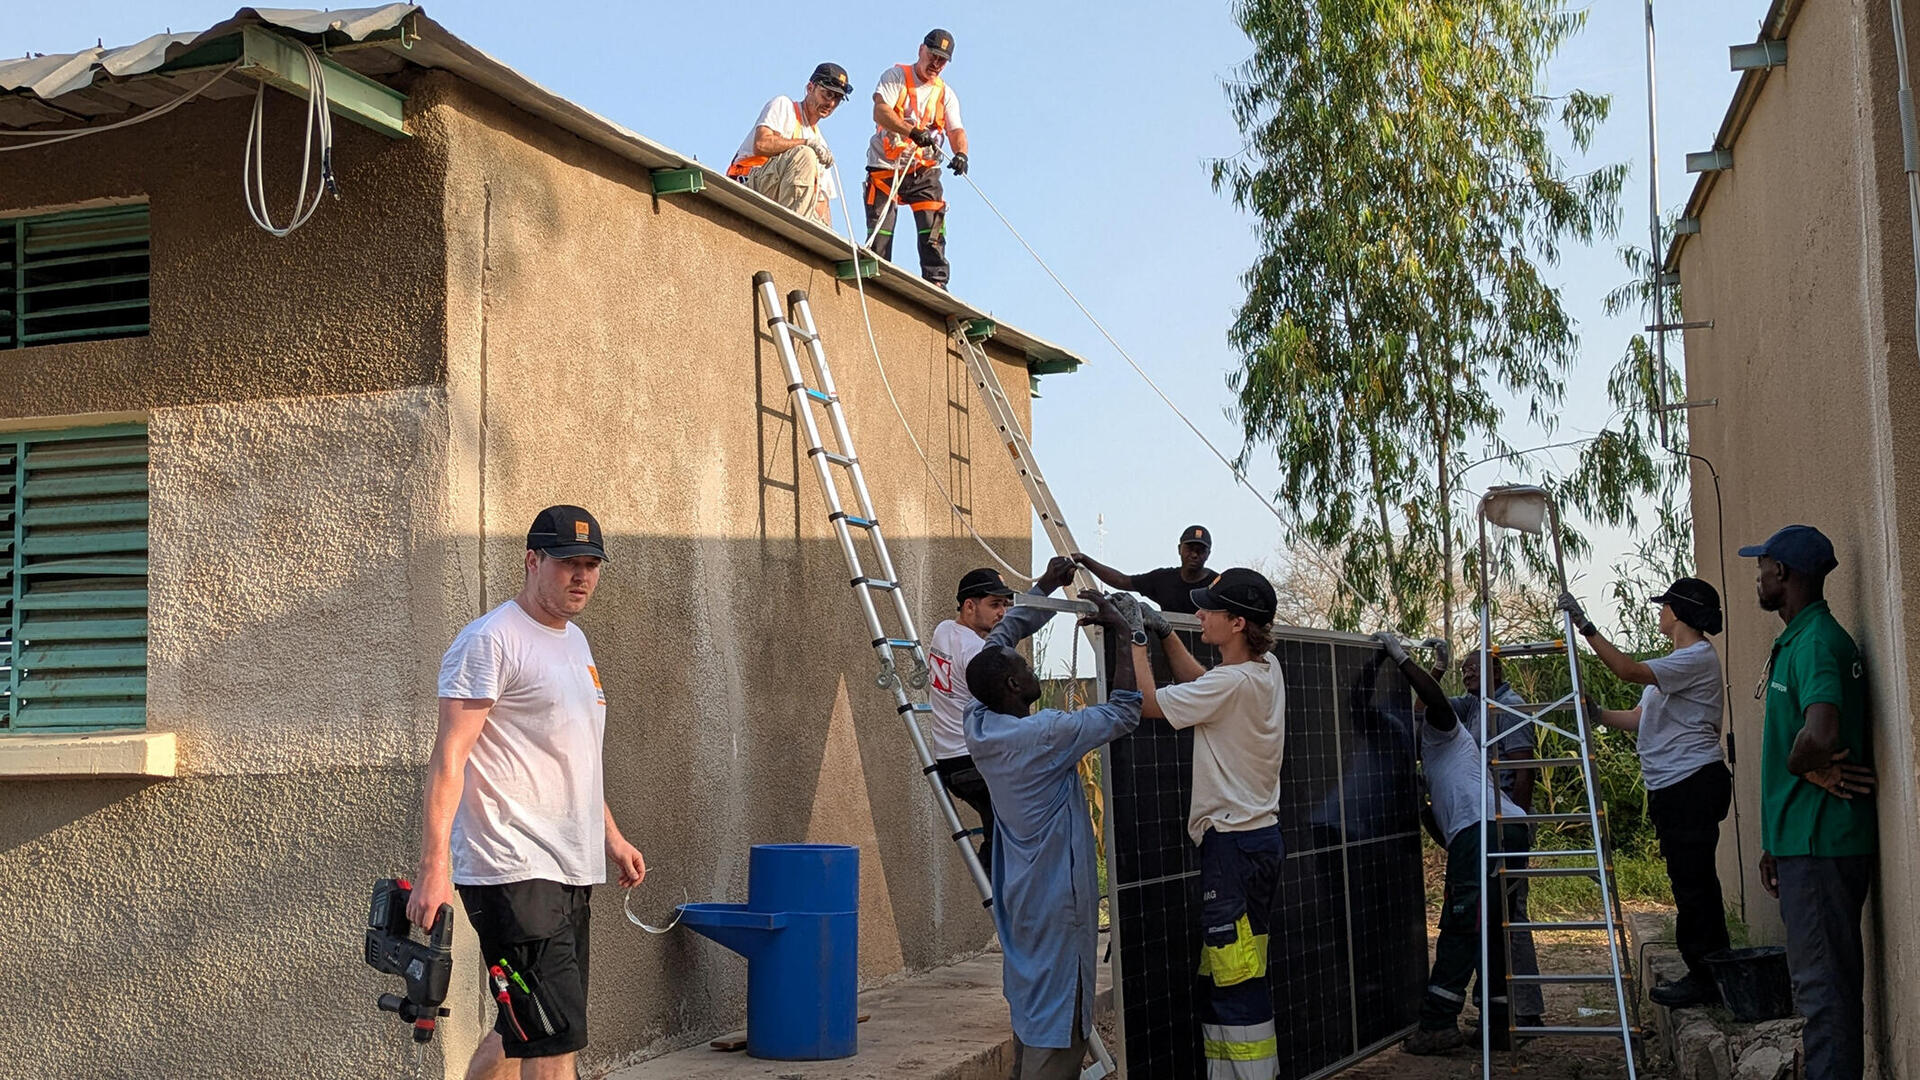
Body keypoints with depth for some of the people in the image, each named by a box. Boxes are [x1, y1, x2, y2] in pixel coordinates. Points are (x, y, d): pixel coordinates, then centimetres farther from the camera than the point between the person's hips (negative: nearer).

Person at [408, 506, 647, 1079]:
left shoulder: (575, 641, 19)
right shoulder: (491, 640, -10)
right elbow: (449, 756, -17)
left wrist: (610, 837, 29)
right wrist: (435, 867, -24)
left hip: (569, 871, 9)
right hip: (513, 874, -9)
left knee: (521, 1034, 15)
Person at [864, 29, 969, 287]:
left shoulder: (946, 94, 15)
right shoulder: (896, 76, 2)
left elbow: (956, 130, 1)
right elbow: (880, 112, -15)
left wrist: (960, 153, -23)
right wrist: (912, 131, -32)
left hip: (923, 171, 3)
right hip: (886, 167, -3)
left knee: (933, 227, -11)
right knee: (880, 231, -7)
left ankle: (936, 281, -12)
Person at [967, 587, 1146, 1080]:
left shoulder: (978, 726, 0)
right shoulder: (1045, 735, -22)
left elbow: (999, 640, 12)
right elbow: (1124, 712, -14)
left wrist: (1048, 586, 19)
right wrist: (1121, 631, -9)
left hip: (1019, 893, 8)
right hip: (1057, 899, -8)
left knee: (1028, 1011, 16)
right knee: (1058, 1023, -5)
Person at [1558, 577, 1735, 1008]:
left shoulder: (1698, 657, -12)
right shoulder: (1678, 661, 21)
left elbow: (1629, 670, -23)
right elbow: (1640, 718, 19)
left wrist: (1585, 626, -23)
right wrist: (1596, 713, 5)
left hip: (1694, 783, -11)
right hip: (1673, 788, 11)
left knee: (1691, 880, -7)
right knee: (1693, 880, 13)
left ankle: (1703, 979, 0)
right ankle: (1708, 975, 20)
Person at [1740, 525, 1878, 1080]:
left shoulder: (1816, 641, -17)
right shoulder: (1797, 640, 17)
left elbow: (1820, 734, -36)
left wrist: (1806, 766, -14)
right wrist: (1775, 843, 24)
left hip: (1821, 845, -10)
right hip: (1804, 842, 10)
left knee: (1824, 983, -7)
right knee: (1822, 978, 15)